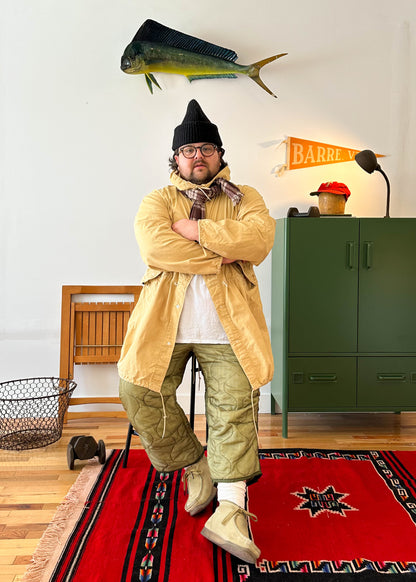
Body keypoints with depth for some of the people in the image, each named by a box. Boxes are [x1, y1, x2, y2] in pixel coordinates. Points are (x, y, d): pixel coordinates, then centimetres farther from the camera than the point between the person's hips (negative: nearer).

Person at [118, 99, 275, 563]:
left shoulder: (244, 198, 14)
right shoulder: (157, 201, 13)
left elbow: (259, 239, -9)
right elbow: (154, 245, -10)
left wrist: (196, 230, -9)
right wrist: (221, 255, -12)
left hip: (226, 328, 0)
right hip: (164, 323, 1)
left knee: (234, 408, -6)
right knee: (138, 393, -4)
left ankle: (231, 510, 4)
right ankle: (196, 464, 18)